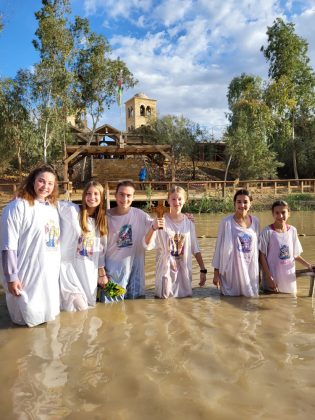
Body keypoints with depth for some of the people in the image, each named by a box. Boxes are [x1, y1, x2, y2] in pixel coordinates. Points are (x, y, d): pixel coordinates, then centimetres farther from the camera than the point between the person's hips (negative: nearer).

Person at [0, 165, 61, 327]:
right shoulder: (17, 207, -15)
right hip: (28, 275, -7)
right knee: (29, 317, 8)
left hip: (51, 273, 7)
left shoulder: (53, 208, 9)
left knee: (48, 313, 22)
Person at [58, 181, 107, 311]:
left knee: (89, 308, 12)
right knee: (79, 309, -7)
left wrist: (102, 273, 13)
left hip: (89, 271, 5)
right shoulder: (70, 210, -7)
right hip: (69, 266, -5)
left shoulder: (101, 220, 10)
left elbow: (100, 249, 13)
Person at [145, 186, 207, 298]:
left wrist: (203, 270, 5)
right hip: (165, 270, -3)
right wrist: (153, 228, -38)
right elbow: (147, 244, -21)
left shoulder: (189, 222, 0)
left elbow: (195, 249, 6)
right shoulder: (161, 221, -11)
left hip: (184, 270, 3)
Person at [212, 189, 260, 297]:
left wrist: (259, 271, 12)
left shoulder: (255, 222, 2)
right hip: (232, 270, -3)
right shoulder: (226, 222, -9)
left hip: (251, 270, 4)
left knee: (250, 297, 11)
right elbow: (219, 247, -5)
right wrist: (216, 272, -5)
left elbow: (257, 247, 10)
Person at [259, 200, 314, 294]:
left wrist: (309, 265, -1)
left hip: (289, 278, 4)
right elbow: (262, 256, -9)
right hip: (273, 279, -4)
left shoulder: (292, 230, 3)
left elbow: (295, 254, 12)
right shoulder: (267, 232, -11)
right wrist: (269, 278, -13)